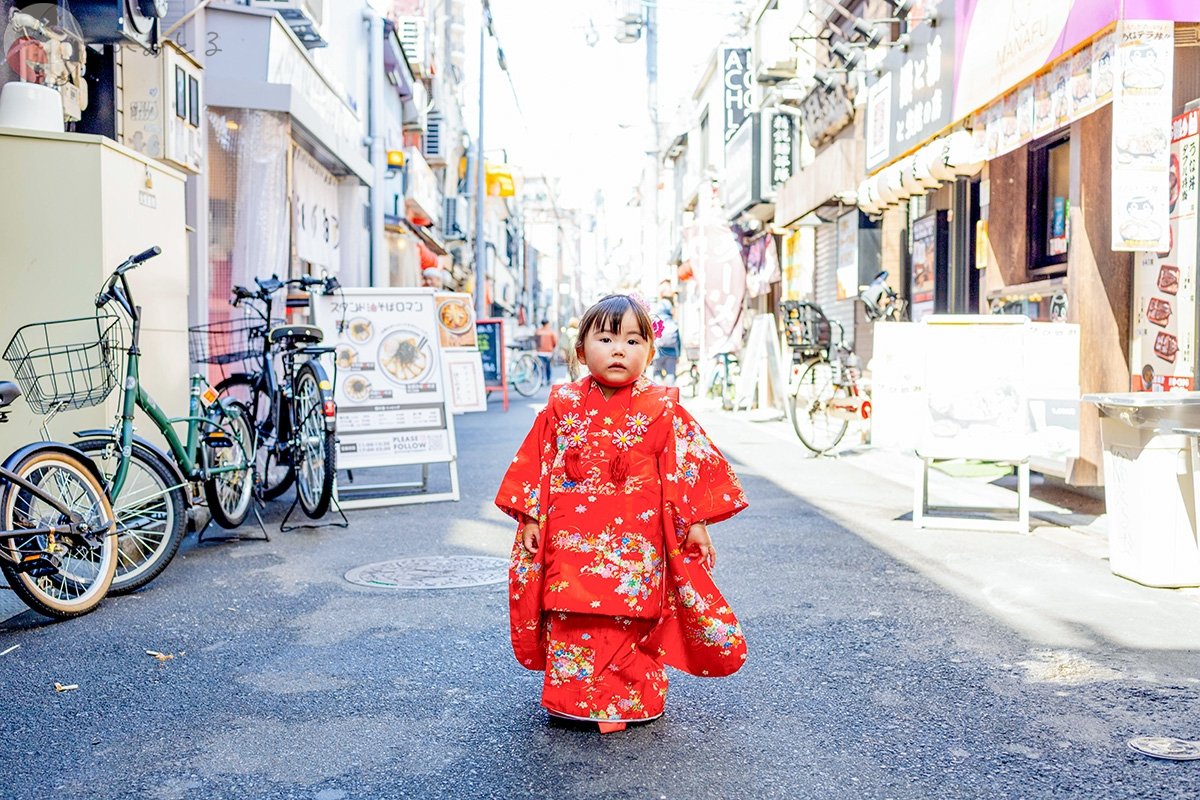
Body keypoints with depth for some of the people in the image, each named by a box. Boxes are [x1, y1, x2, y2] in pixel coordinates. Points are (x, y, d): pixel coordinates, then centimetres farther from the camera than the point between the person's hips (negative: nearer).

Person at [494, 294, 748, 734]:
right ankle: (574, 700, 19)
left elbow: (686, 464, 1)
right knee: (572, 619, 4)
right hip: (572, 537, 2)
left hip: (637, 538, -1)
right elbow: (537, 462, 8)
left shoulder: (662, 408, -1)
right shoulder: (563, 405, 4)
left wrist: (695, 522, -1)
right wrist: (531, 518, 5)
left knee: (632, 616, 3)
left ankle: (630, 702, 20)